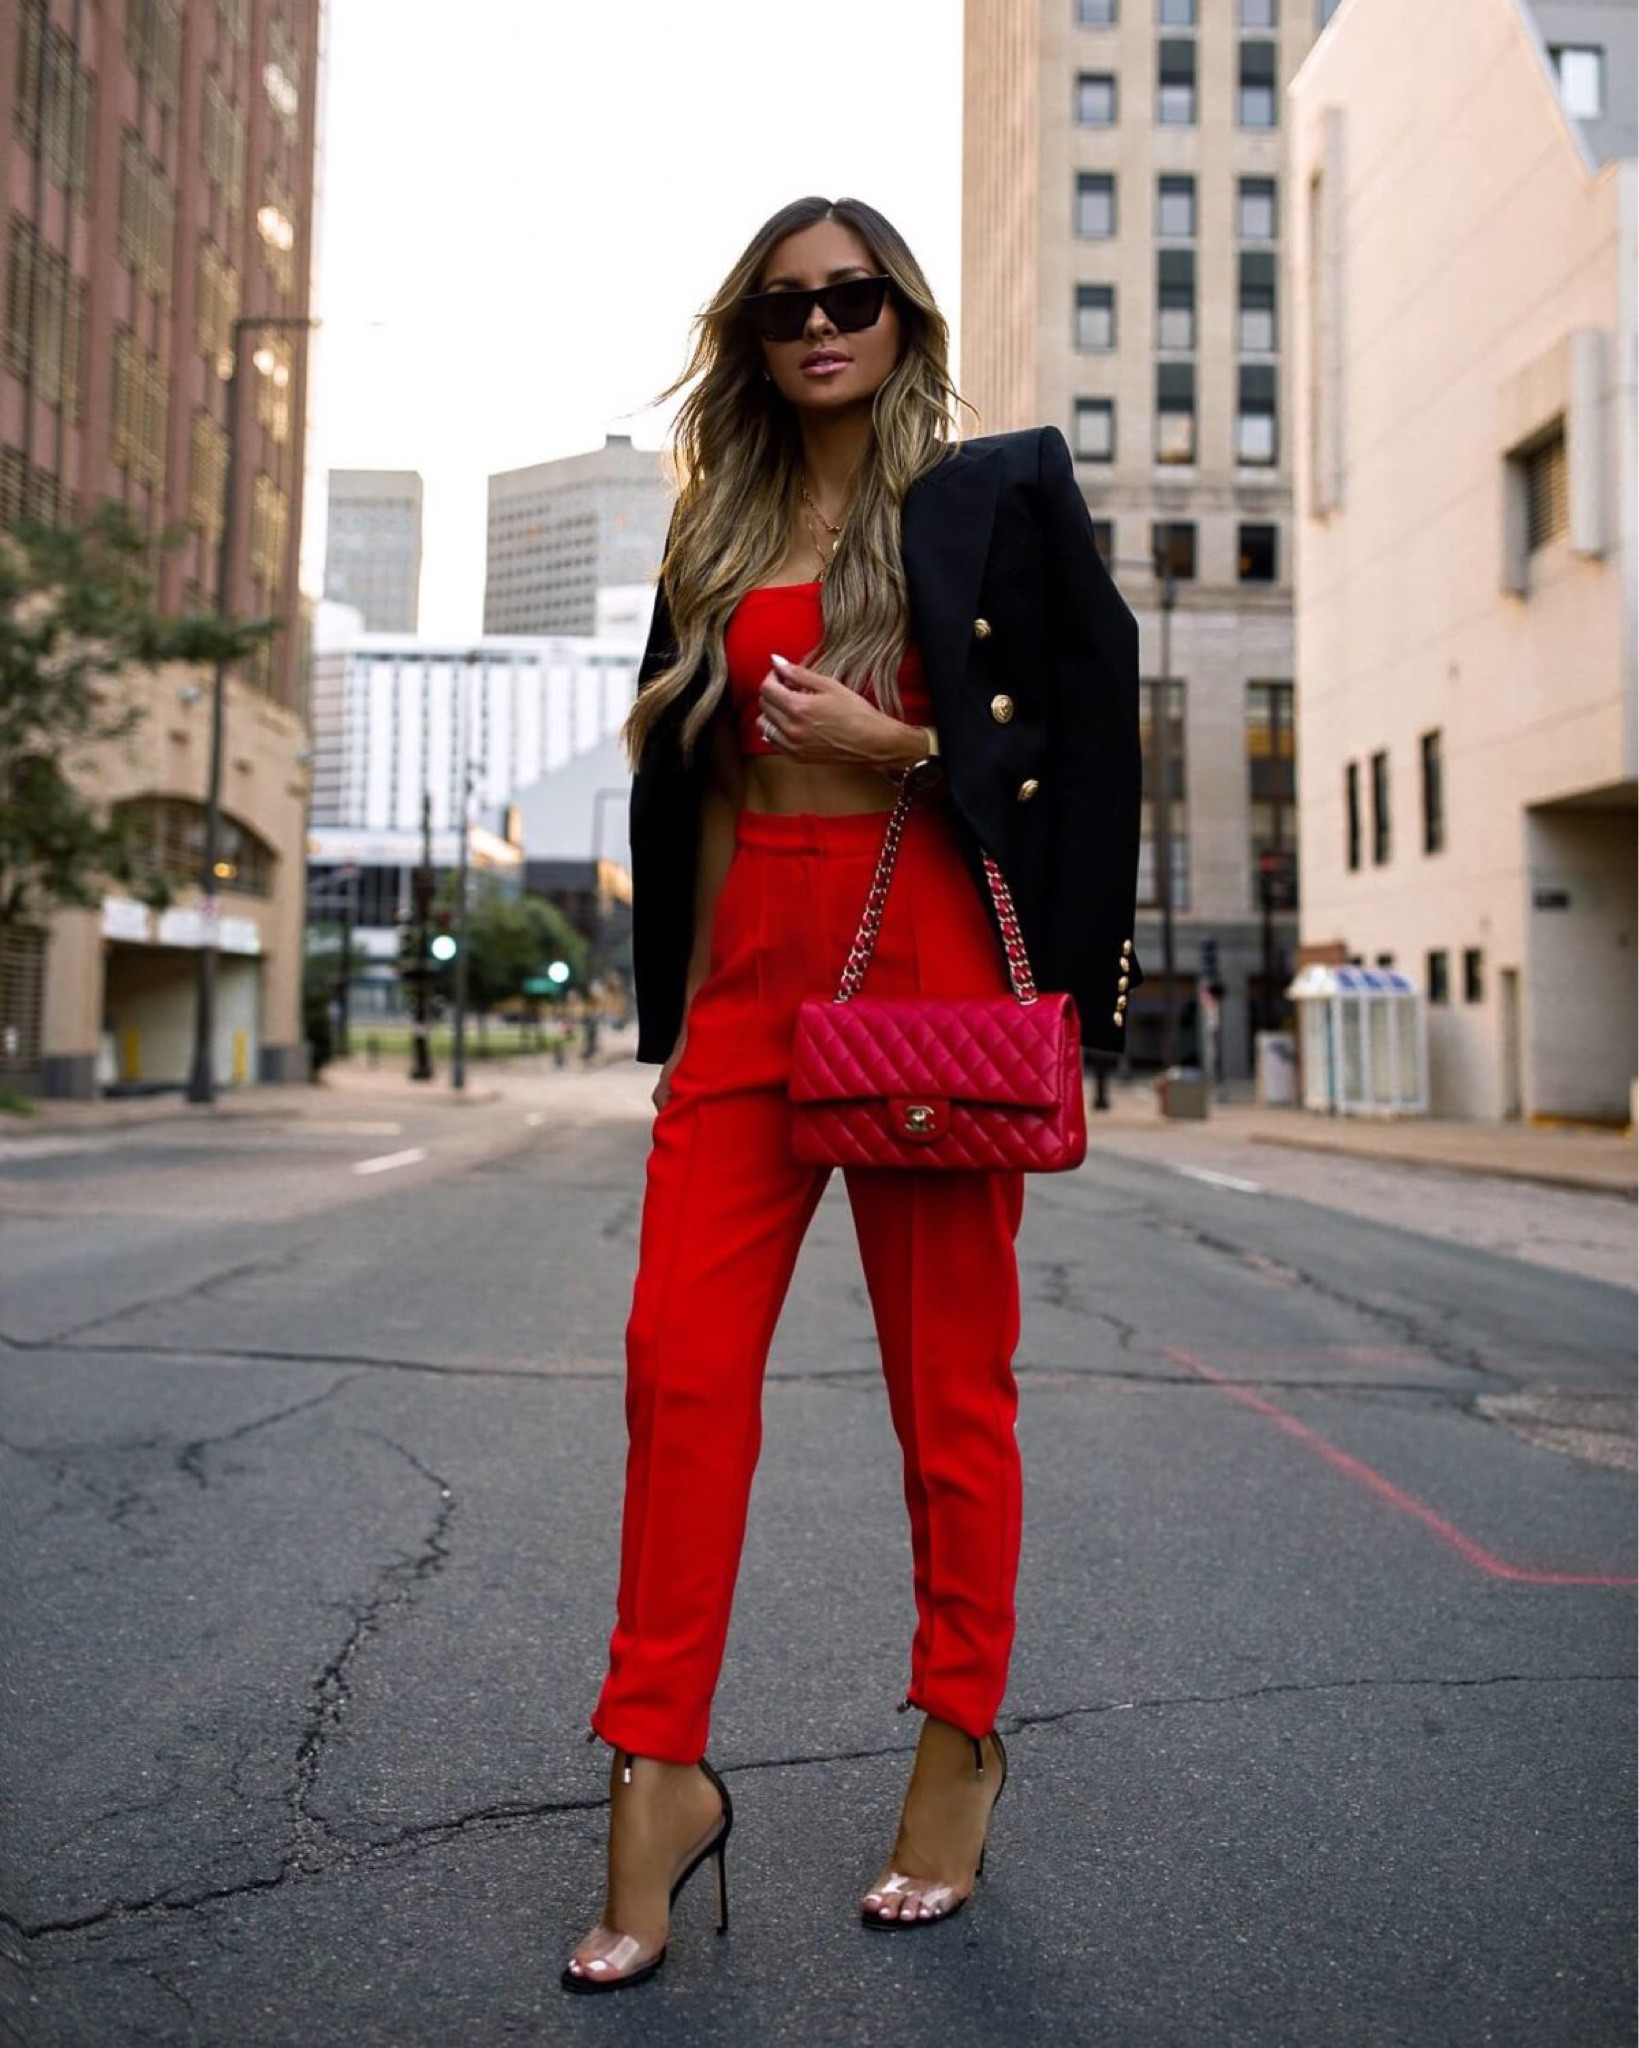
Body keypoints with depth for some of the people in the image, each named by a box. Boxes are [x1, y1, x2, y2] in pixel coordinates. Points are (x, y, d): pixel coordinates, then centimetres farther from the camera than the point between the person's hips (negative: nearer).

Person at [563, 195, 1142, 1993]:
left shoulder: (999, 491, 7)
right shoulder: (717, 530, 20)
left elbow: (1088, 731, 2)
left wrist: (894, 744, -10)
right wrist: (672, 997, 14)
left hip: (932, 951, -4)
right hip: (749, 966, 4)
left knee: (949, 1375, 3)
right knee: (680, 1359, -3)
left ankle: (960, 1744, 21)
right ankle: (658, 1774, 8)